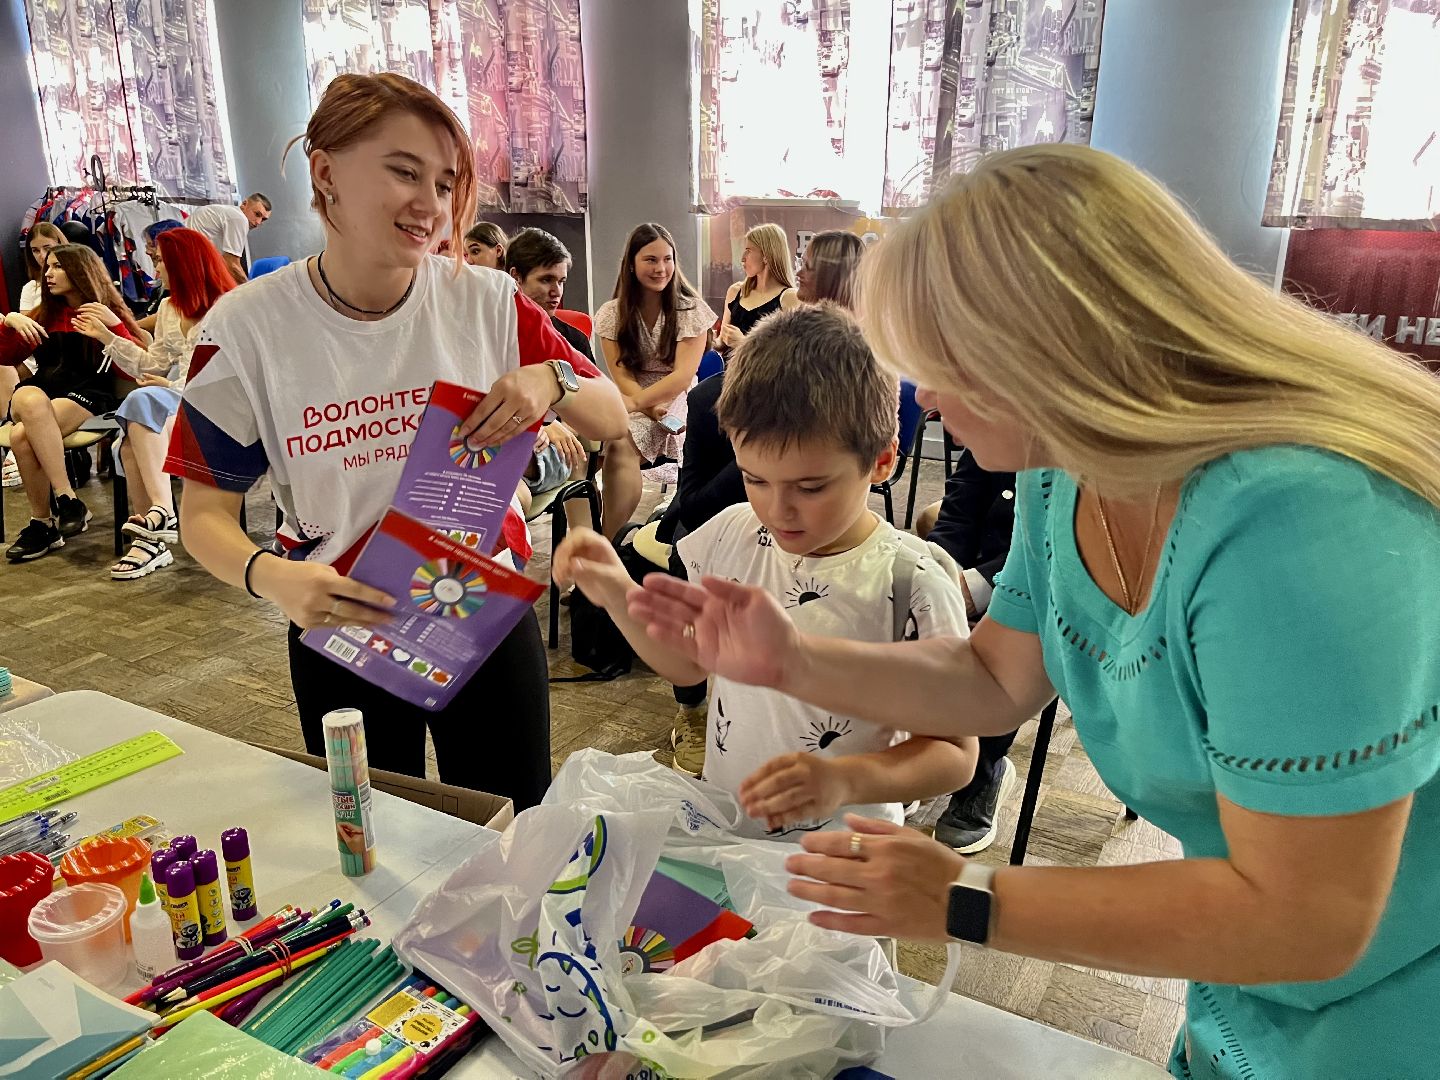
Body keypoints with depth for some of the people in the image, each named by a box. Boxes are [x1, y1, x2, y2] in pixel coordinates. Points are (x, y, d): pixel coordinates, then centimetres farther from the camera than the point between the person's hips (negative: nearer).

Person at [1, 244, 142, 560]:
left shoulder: (108, 312, 10)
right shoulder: (45, 314, 22)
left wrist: (115, 325, -14)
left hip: (87, 398, -4)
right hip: (39, 393, 4)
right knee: (32, 400, -35)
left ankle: (42, 522, -19)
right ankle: (67, 499, -33)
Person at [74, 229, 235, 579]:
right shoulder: (169, 307, 21)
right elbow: (154, 366, 19)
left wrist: (174, 387, -12)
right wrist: (106, 335, 17)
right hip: (173, 401, 6)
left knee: (142, 401, -32)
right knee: (130, 447, -24)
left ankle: (163, 512, -34)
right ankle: (152, 539, -22)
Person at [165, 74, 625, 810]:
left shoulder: (488, 302, -9)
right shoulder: (246, 328, -11)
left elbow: (612, 419, -1)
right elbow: (205, 512, -6)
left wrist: (550, 382, -23)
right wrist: (268, 576, -28)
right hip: (340, 632, 0)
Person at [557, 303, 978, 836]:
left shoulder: (911, 585, -18)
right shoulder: (733, 534, -1)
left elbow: (955, 750, -12)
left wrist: (847, 780, -29)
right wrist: (619, 595, -3)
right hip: (716, 831, 4)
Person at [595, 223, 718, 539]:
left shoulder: (691, 310, 1)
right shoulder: (612, 313, 5)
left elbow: (683, 375, -9)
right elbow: (622, 376, -1)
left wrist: (634, 403, -23)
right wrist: (654, 411, -20)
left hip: (679, 402, -2)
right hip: (634, 407, 2)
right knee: (618, 446, -34)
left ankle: (610, 543, -31)